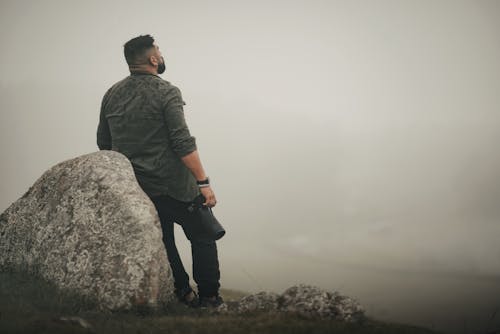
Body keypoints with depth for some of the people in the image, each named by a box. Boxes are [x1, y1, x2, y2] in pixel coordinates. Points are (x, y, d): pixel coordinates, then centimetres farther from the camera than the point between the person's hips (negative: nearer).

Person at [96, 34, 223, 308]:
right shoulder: (166, 92, -13)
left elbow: (104, 144, 13)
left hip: (134, 188, 6)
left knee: (162, 242, 15)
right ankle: (209, 298, 8)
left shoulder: (112, 95, 7)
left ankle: (184, 295, 16)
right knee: (202, 236, 7)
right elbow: (183, 143, -21)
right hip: (173, 186, -6)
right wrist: (203, 182, -19)